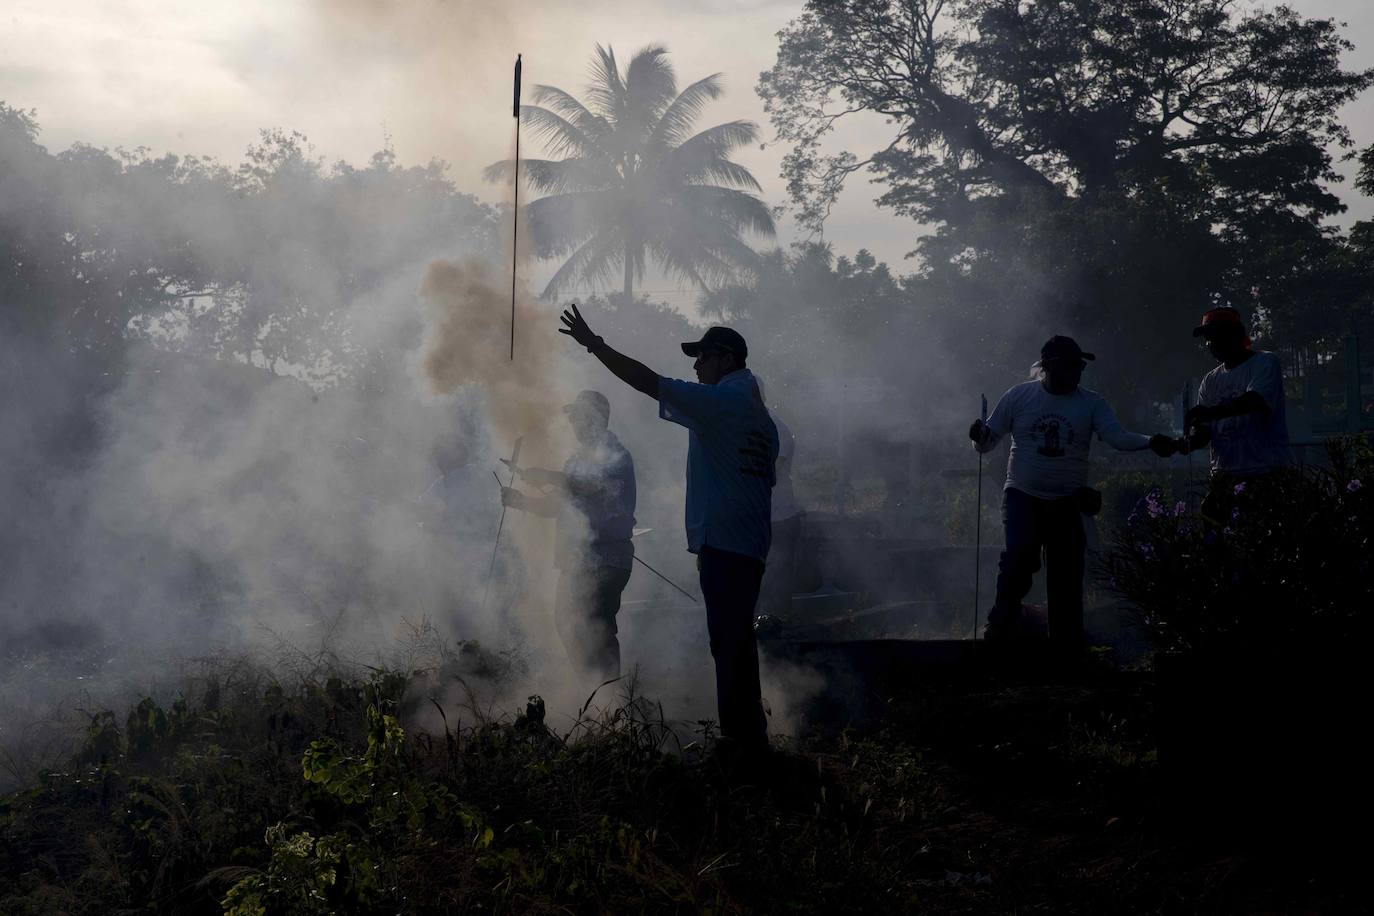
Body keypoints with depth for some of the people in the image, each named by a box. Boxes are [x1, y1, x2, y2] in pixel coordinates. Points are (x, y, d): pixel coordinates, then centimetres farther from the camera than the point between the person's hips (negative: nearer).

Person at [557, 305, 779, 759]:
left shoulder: (718, 401, -9)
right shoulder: (759, 414, 18)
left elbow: (649, 381, -13)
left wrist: (595, 345, -8)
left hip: (722, 542, -9)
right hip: (751, 545, 10)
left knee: (729, 644, -9)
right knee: (737, 641, 14)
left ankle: (741, 740, -10)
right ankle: (749, 738, 19)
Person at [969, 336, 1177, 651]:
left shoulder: (1090, 403, 1)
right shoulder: (1019, 396, 1)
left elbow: (1117, 437, -12)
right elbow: (988, 442, 4)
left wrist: (1150, 442, -31)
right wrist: (980, 434, -20)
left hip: (1067, 502, 2)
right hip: (1023, 495, -2)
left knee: (1067, 576, 1)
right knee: (1020, 553, -25)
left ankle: (1068, 647, 14)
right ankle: (1004, 619, -3)